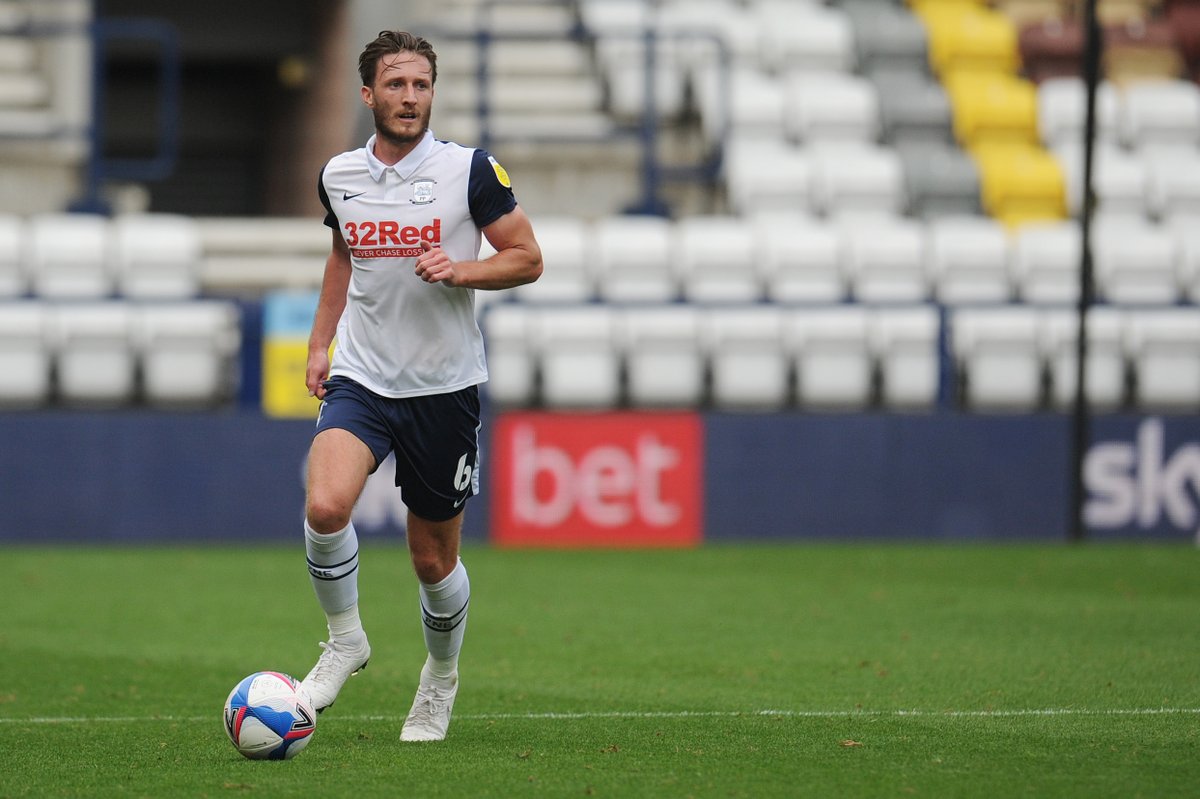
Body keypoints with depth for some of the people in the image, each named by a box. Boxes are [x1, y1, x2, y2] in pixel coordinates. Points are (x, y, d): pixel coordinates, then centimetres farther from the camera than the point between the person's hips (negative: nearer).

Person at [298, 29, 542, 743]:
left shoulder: (472, 170, -7)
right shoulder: (338, 176, 4)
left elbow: (528, 259, -2)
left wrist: (461, 270, -19)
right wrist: (320, 342, 17)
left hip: (444, 388, -2)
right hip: (361, 381, 2)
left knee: (435, 559, 7)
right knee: (325, 506, -25)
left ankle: (441, 676, 35)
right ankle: (346, 639, -1)